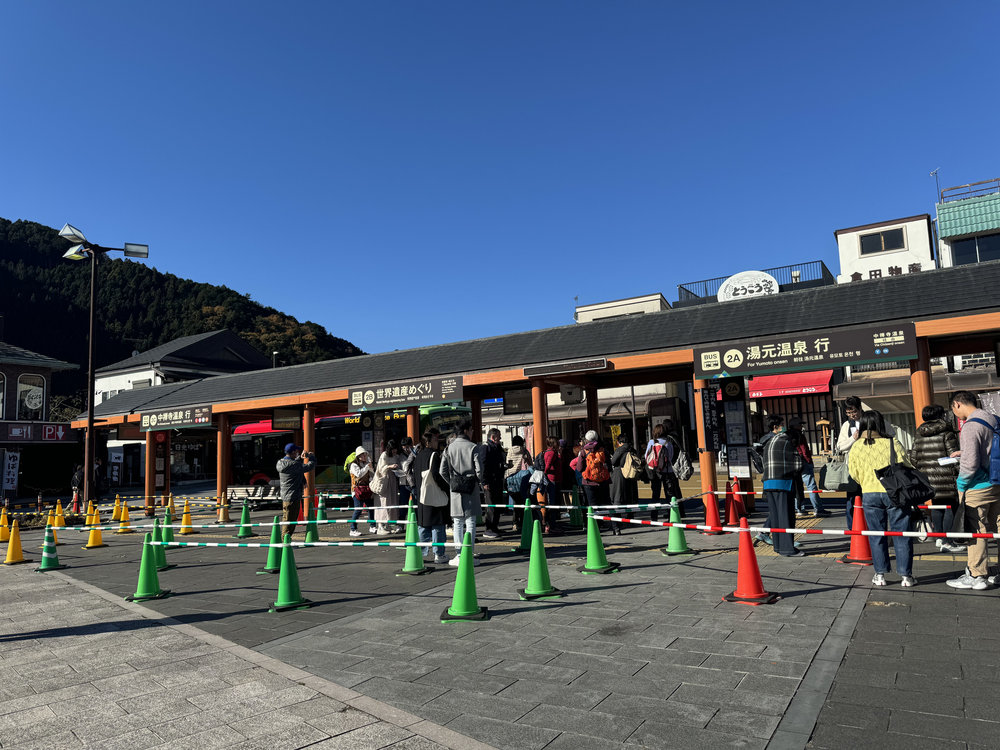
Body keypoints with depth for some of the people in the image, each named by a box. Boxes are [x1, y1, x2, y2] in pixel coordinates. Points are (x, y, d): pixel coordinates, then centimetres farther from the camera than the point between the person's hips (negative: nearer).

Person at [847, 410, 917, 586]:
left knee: (876, 536, 10)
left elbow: (854, 474, 5)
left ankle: (880, 575, 14)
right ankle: (906, 575, 13)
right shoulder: (892, 443, -8)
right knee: (902, 535, 8)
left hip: (870, 495, 1)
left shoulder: (855, 447, -2)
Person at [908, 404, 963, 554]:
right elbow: (953, 454, -9)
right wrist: (960, 472, -2)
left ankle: (938, 538, 21)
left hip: (927, 478, 6)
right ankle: (946, 541, -3)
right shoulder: (947, 432, -4)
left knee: (936, 507, 15)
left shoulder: (919, 435, 11)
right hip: (945, 477, -6)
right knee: (950, 507, 0)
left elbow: (914, 457, 11)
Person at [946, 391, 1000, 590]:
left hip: (977, 488, -9)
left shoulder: (970, 427, -19)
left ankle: (977, 576, 6)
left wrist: (961, 484, -9)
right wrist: (964, 452, 19)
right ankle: (984, 572, 25)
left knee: (976, 532, -1)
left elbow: (970, 463, -23)